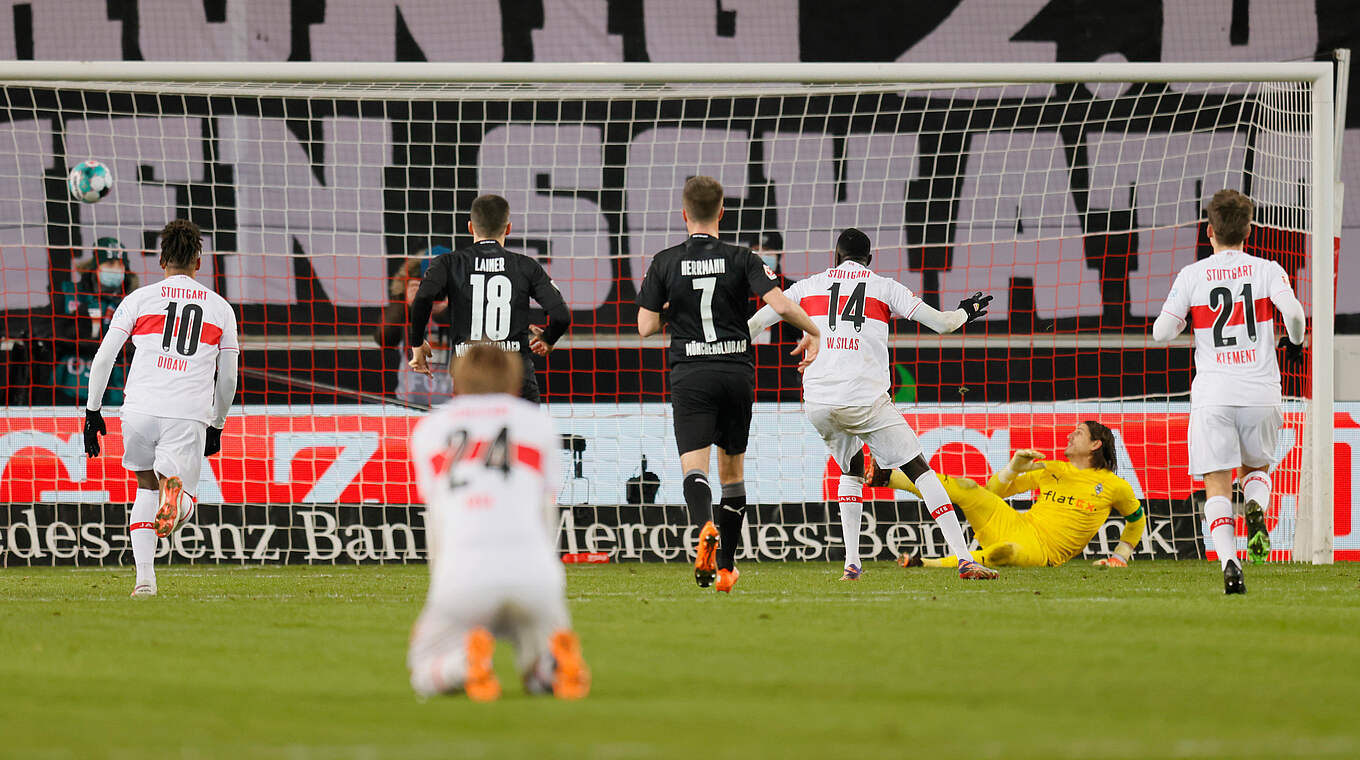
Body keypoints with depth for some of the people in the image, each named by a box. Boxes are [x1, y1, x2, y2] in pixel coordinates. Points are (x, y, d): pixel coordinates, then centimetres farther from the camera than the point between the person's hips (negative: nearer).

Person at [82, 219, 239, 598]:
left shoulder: (140, 299, 10)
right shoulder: (221, 308, 15)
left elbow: (103, 358, 5)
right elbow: (228, 378, 19)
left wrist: (92, 411, 12)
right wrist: (217, 425, 32)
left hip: (140, 410, 1)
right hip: (189, 417, -1)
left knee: (146, 487, 25)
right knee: (181, 511, 2)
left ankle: (144, 577, 14)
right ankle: (175, 489, -37)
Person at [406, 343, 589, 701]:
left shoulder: (428, 428, 25)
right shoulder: (537, 421, 24)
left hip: (463, 571, -1)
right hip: (533, 568, 1)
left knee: (426, 677, 17)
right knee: (541, 678, 21)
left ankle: (467, 658, -18)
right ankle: (556, 655, -15)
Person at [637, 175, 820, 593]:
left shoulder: (665, 263, 1)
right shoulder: (741, 259, 0)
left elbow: (646, 327, -1)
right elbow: (780, 304, -12)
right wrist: (813, 331, 6)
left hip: (691, 374, -2)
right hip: (737, 371, 2)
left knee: (694, 465, -11)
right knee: (732, 470, 15)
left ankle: (705, 528, -43)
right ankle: (726, 567, 19)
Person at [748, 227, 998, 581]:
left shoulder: (809, 286, 14)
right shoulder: (885, 288, 9)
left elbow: (753, 324, 17)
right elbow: (941, 322, 9)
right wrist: (966, 312, 32)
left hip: (818, 404, 3)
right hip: (865, 402, -3)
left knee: (851, 470, 27)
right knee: (921, 471, 2)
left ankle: (851, 563, 16)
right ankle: (964, 559, -9)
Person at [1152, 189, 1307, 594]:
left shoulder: (1192, 276, 0)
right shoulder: (1267, 270, 2)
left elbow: (1161, 332, -1)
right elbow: (1292, 310, -14)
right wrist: (1295, 342, 7)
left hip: (1213, 394, -1)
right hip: (1261, 391, 1)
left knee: (1217, 486, 0)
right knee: (1257, 466, 24)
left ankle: (1229, 561, -21)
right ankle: (1256, 507, -10)